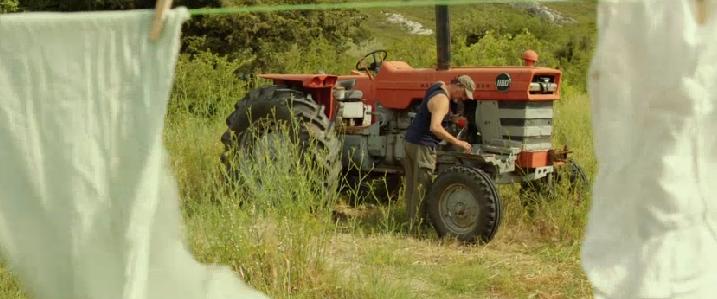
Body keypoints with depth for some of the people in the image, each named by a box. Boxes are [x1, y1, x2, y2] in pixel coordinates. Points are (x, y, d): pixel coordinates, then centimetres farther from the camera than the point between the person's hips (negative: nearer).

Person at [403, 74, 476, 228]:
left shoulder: (439, 85, 8)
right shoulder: (442, 100, -20)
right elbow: (435, 127, -33)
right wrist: (457, 142, -28)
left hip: (411, 141, 10)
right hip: (423, 146, -10)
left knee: (412, 187, 13)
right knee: (422, 189, -4)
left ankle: (411, 221, 19)